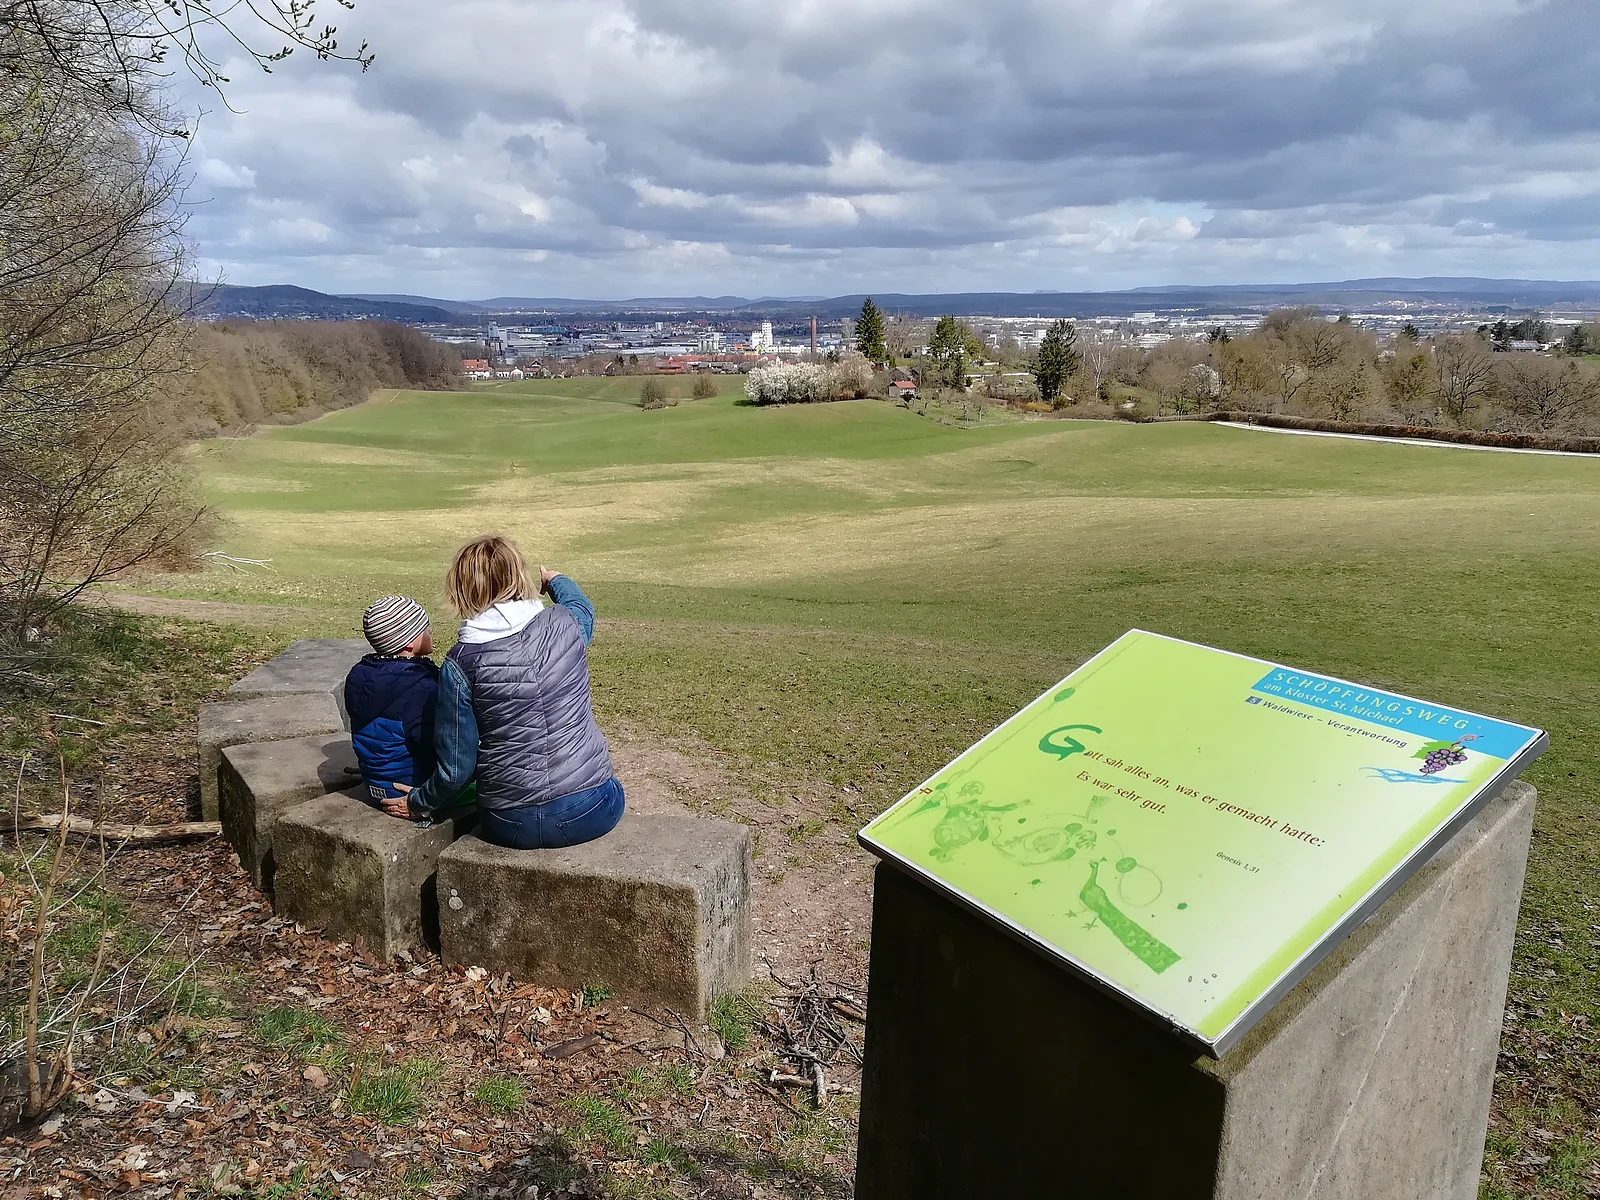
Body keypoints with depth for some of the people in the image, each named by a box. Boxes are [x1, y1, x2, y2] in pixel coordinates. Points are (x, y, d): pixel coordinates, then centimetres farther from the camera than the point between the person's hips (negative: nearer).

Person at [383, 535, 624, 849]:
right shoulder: (565, 623, -5)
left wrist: (419, 803, 17)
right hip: (594, 811, 1)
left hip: (513, 826, 0)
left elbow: (456, 767, -4)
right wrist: (555, 580, 46)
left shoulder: (461, 662, -10)